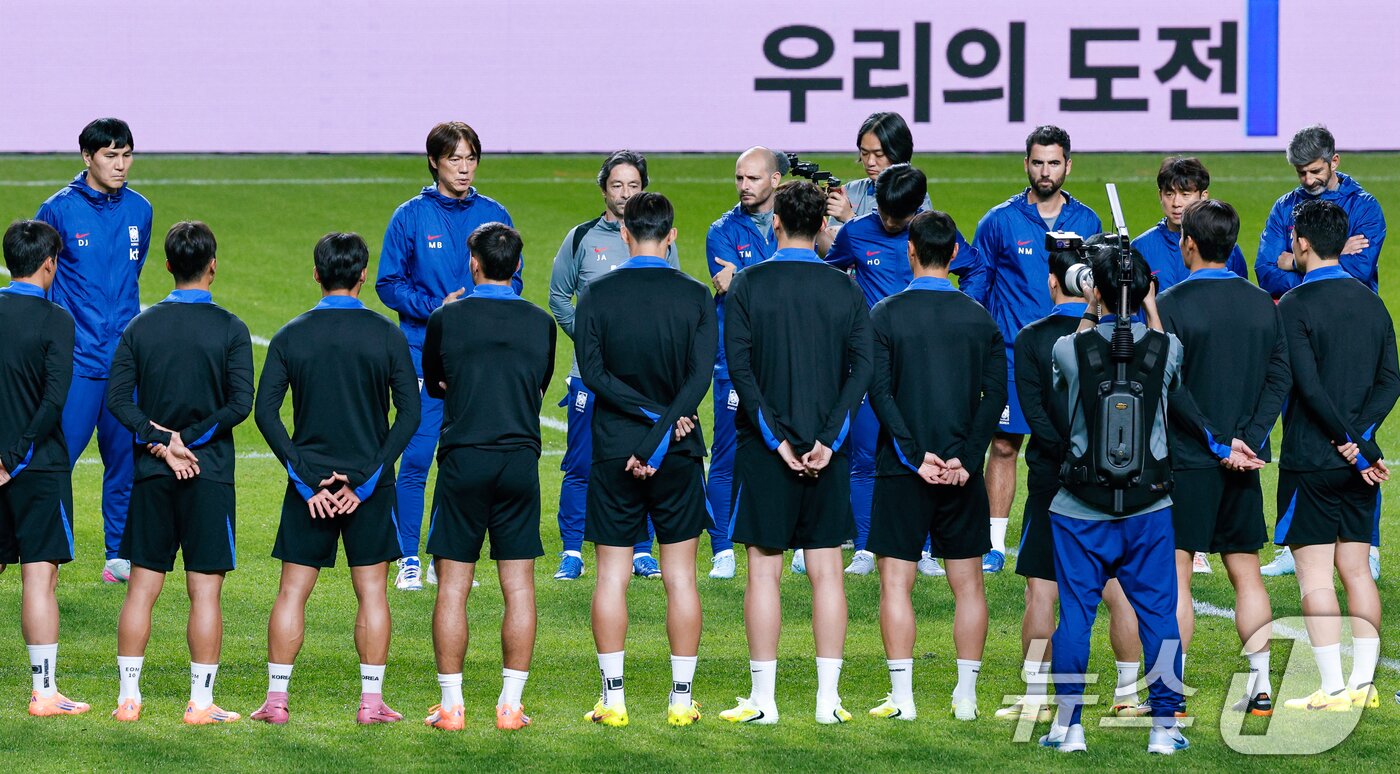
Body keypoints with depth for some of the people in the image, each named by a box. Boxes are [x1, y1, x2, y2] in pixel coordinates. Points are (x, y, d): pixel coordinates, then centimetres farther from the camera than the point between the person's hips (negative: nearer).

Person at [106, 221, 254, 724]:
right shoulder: (229, 329, -5)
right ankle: (201, 701, 1)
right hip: (210, 475, -3)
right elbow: (240, 403, -13)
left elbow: (118, 399, -4)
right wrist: (188, 440, -9)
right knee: (205, 589, 1)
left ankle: (128, 696, 9)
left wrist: (161, 441, -8)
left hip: (151, 475, 3)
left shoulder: (141, 326, 3)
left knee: (142, 587, 8)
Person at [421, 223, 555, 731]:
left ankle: (451, 705, 3)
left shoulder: (447, 319, -2)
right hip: (520, 460, 2)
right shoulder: (541, 323, 4)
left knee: (452, 588, 3)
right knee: (519, 587, 6)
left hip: (463, 460, -2)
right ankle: (511, 704, 5)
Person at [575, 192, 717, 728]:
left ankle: (612, 699, 3)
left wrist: (649, 412, -10)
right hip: (680, 455, 0)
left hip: (613, 454, 0)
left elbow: (593, 371, -10)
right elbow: (700, 376, -11)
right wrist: (665, 425, -14)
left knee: (612, 577, 5)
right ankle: (681, 699, 6)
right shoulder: (695, 297, -2)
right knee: (680, 577, 6)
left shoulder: (598, 295, -3)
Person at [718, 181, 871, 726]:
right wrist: (829, 441, -8)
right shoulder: (845, 289, 3)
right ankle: (829, 698, 5)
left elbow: (740, 368, -10)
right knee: (827, 571, 5)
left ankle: (762, 698, 2)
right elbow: (862, 369, -5)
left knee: (764, 570, 2)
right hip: (827, 451, 2)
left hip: (765, 448, -2)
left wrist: (777, 439, -10)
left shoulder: (748, 285, -3)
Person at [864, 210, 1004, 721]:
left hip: (903, 469, -2)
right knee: (968, 583, 9)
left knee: (896, 582, 2)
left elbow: (879, 391, -11)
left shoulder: (885, 315, -4)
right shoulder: (979, 317, 4)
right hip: (962, 472, 2)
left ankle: (902, 696, -2)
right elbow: (996, 393, -3)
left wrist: (915, 454, -11)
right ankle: (966, 694, 9)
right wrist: (965, 458, -7)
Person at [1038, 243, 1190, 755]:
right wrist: (1150, 309, 17)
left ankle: (1068, 726, 8)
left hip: (1079, 510, -1)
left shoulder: (1069, 349, -10)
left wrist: (1089, 315, 12)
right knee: (1158, 614, 7)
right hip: (1150, 507, 1)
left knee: (1074, 615, 6)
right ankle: (1164, 726, 7)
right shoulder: (1166, 347, -6)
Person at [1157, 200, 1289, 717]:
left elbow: (1172, 388, -16)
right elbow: (1279, 379, 0)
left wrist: (1219, 442, -12)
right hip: (1245, 463, 5)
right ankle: (1260, 687, 11)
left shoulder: (1172, 305, -9)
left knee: (1174, 577, -1)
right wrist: (1248, 441, -6)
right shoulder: (1263, 305, 6)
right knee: (1246, 575, 12)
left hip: (1186, 461, -5)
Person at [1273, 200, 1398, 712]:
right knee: (1356, 569, 11)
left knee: (1315, 575, -3)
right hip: (1358, 463, 6)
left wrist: (1357, 446, -14)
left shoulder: (1294, 307, -11)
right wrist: (1359, 437, -6)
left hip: (1310, 462, -6)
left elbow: (1310, 387, -18)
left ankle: (1333, 689, -7)